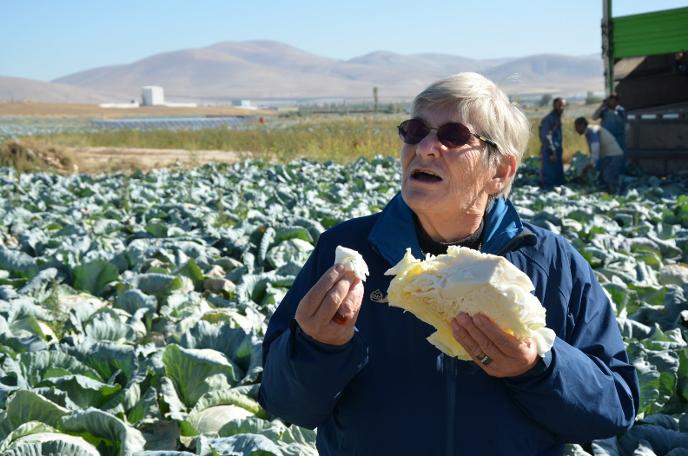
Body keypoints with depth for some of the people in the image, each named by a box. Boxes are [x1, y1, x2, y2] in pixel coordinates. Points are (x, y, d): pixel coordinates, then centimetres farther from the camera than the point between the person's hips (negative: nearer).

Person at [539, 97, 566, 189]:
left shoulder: (557, 118, 15)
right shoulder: (549, 119, -16)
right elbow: (546, 137, -21)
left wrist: (559, 151, 20)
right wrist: (551, 152, -23)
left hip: (557, 151, 10)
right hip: (550, 152, -10)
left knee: (559, 177, 14)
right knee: (549, 176, -7)